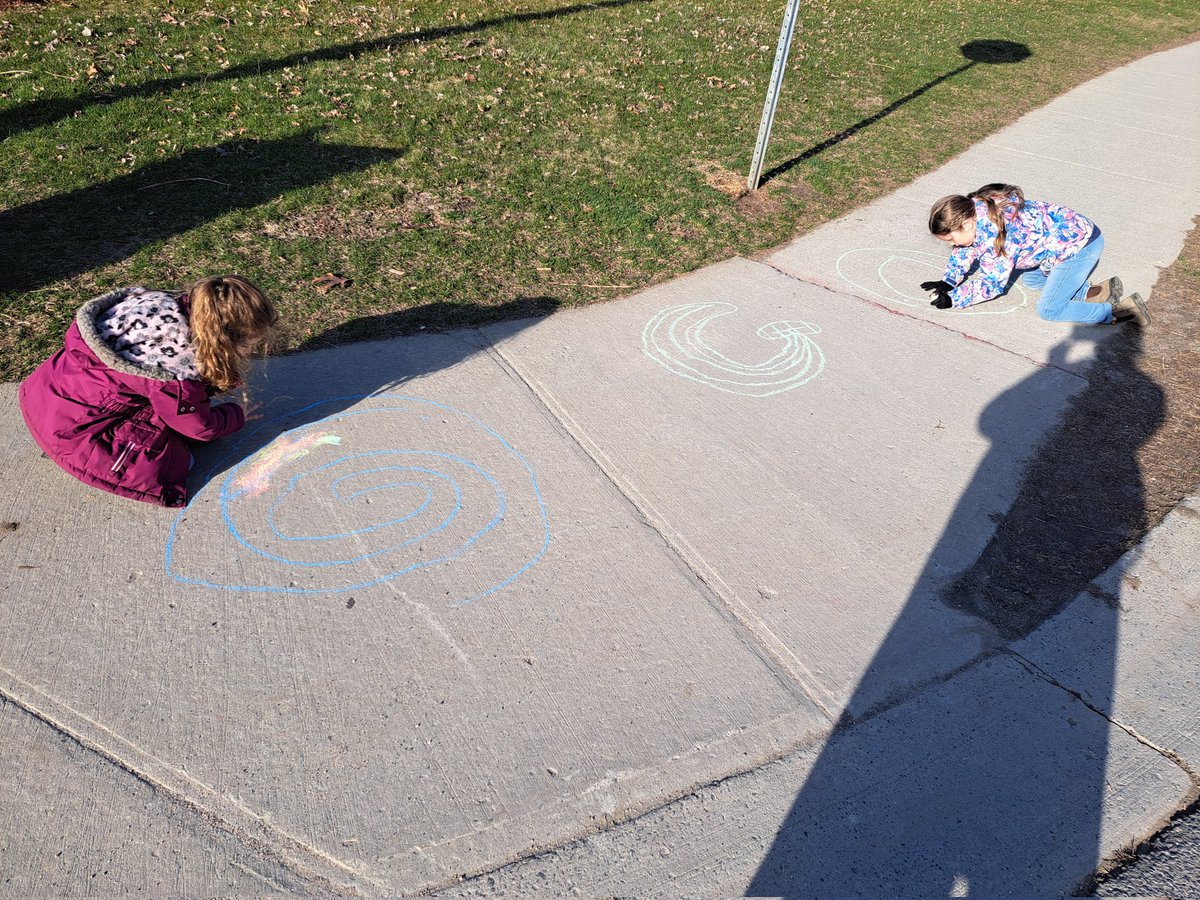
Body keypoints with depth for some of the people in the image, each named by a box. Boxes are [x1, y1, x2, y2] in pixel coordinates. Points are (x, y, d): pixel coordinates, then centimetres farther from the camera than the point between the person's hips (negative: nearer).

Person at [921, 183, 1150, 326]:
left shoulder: (993, 233, -31)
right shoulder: (972, 209, -5)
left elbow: (993, 284, -22)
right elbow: (964, 251, 11)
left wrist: (952, 298, -17)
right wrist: (947, 282, 1)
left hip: (1081, 245, -10)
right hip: (1073, 232, 10)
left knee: (1048, 310, -7)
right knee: (1029, 279, 21)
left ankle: (1121, 310, 0)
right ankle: (1097, 291, 15)